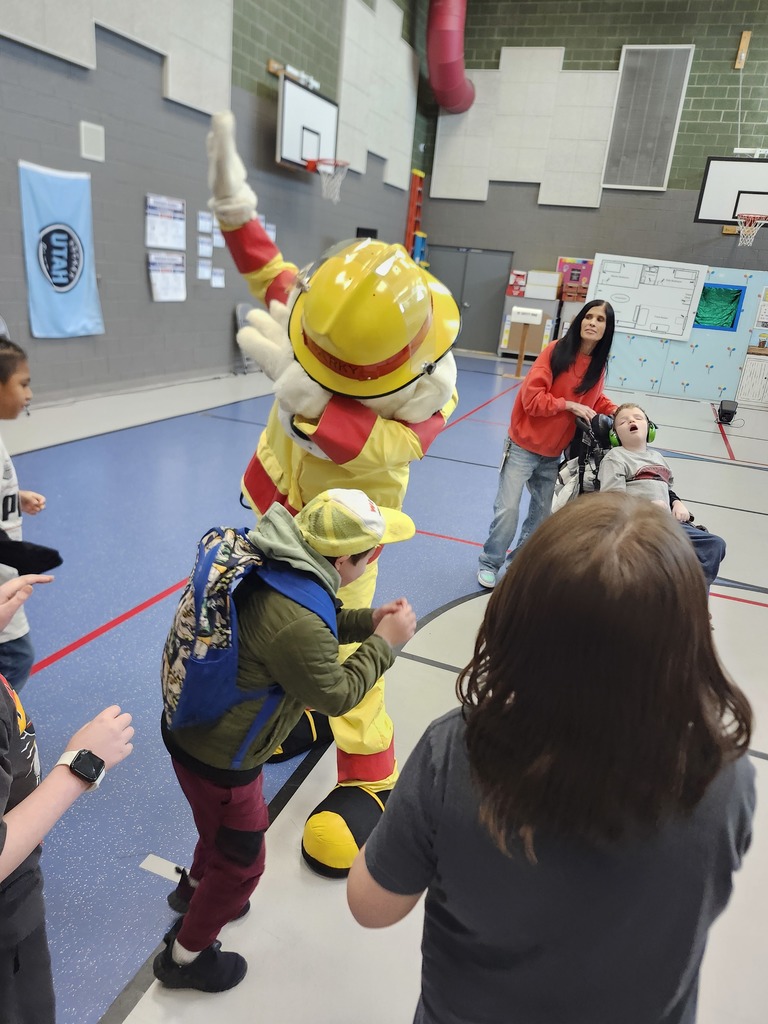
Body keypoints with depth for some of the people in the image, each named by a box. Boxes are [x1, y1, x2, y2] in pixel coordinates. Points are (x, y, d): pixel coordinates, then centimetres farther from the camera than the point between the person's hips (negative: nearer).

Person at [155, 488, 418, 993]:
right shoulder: (297, 624, -38)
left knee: (225, 822, 36)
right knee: (241, 864, 19)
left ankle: (195, 887, 65)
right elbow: (336, 695, -20)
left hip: (191, 725, 8)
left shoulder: (270, 561, -12)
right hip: (218, 759, -8)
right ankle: (184, 957, 45)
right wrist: (386, 642, -10)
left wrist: (365, 620, -5)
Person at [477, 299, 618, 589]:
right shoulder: (555, 351, -15)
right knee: (508, 509, -6)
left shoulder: (598, 364, 1)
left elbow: (595, 400, 17)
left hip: (554, 452, 6)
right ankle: (489, 564, 13)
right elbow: (531, 397, -20)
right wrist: (569, 405, -22)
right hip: (524, 445, -6)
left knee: (542, 512, 15)